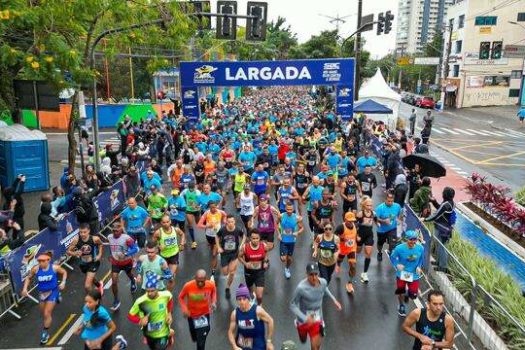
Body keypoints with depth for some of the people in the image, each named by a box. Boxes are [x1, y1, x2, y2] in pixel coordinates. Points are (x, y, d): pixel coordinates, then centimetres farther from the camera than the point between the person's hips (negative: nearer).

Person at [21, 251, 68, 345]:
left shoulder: (54, 267, -21)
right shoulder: (35, 269, -16)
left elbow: (64, 272, -1)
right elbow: (28, 278, 3)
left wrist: (63, 282, -13)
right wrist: (25, 288, -7)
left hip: (52, 292, -4)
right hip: (42, 293, 4)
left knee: (47, 314, -6)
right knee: (43, 313, 20)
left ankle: (45, 332, 12)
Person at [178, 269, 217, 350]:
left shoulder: (211, 285, -26)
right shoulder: (188, 286, -30)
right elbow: (181, 297, -11)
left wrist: (214, 302, -18)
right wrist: (184, 309, -26)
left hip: (205, 314, 0)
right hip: (191, 314, 1)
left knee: (201, 341, -2)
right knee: (195, 338, 24)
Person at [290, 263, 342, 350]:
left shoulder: (323, 282, -17)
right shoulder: (301, 287, -33)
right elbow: (292, 305, -23)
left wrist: (334, 300, 8)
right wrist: (305, 318, -32)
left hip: (317, 319, 2)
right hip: (303, 319, -2)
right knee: (303, 341, 26)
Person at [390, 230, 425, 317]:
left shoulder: (420, 248, -16)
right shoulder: (399, 248, -24)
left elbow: (421, 259, 4)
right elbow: (392, 257, -8)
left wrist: (419, 267, -11)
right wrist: (397, 265, -23)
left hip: (414, 275, 1)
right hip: (402, 273, -1)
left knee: (413, 296, 2)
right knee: (400, 291, 14)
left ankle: (407, 293, 42)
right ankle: (402, 306, 48)